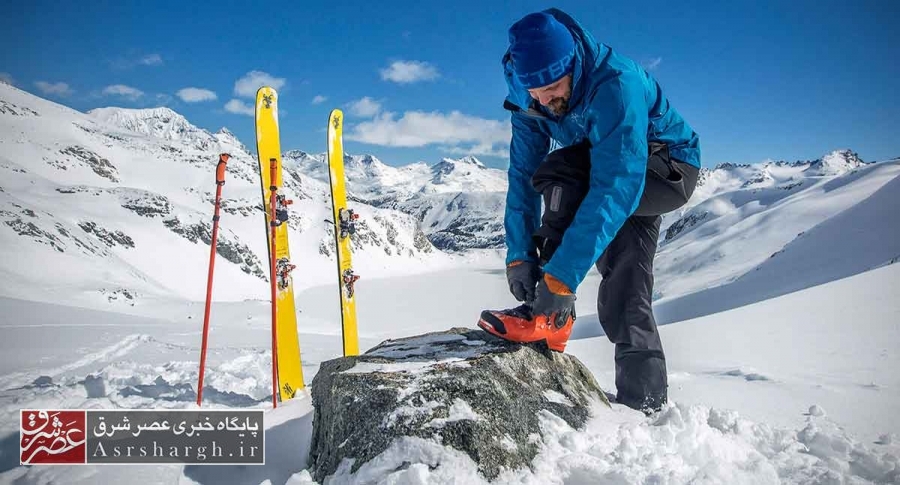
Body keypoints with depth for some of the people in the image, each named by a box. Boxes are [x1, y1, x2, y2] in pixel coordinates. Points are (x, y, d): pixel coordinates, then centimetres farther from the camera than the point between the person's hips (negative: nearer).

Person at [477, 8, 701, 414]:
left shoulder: (616, 84, -36)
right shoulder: (529, 99, -14)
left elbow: (617, 187, -41)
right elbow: (523, 176, -12)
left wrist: (561, 276, -44)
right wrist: (518, 255, -23)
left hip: (670, 168, -7)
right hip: (630, 186, 7)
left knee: (558, 173, -30)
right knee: (625, 287, 1)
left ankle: (548, 317, -26)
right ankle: (644, 403, 12)